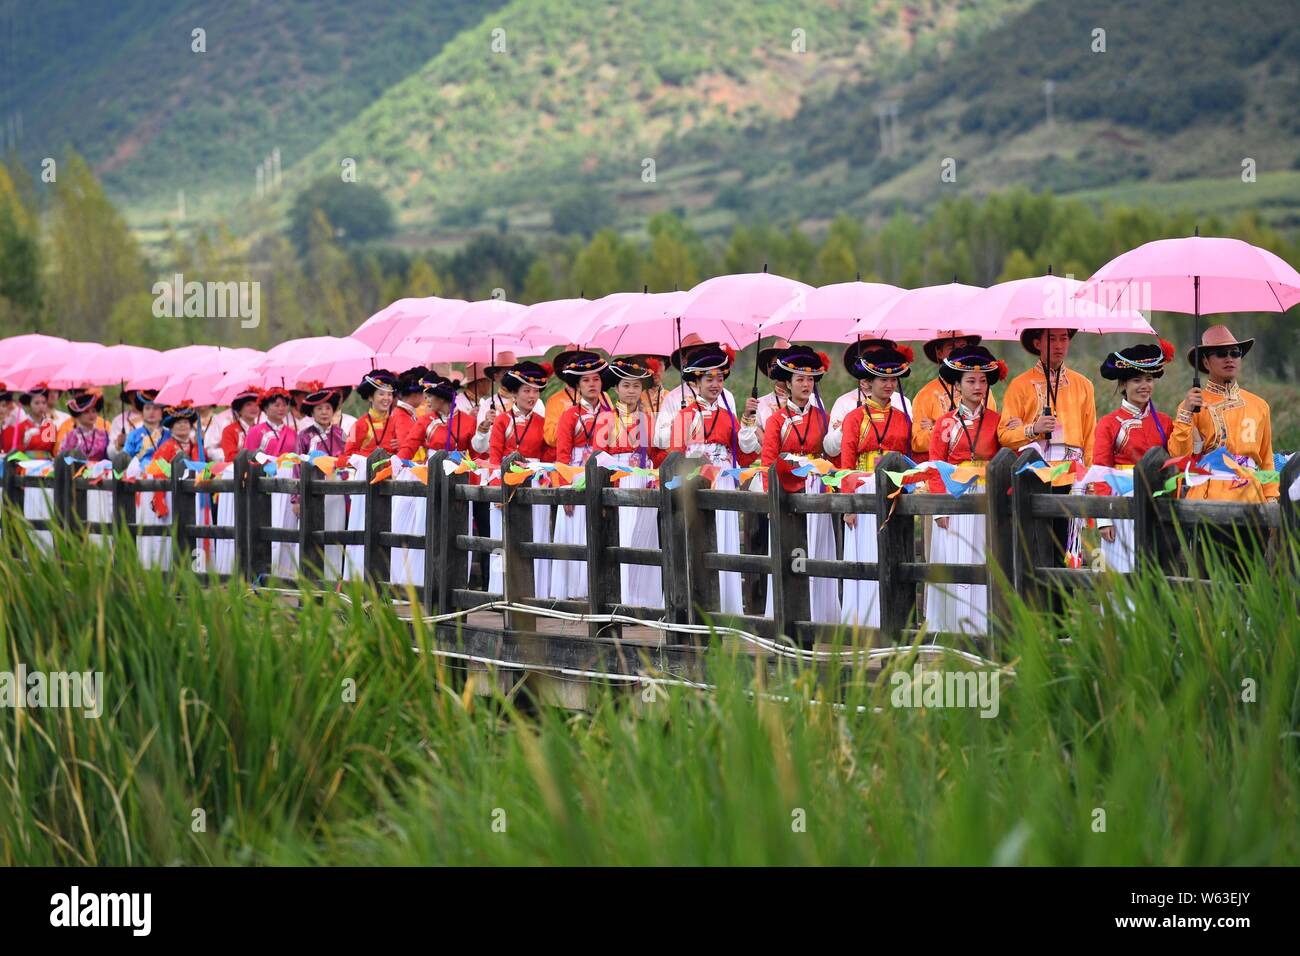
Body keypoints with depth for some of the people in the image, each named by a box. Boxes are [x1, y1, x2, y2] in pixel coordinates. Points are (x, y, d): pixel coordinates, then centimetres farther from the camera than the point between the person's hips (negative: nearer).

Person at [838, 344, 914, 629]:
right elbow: (846, 463, -2)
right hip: (866, 495, -3)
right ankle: (864, 621, 3)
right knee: (867, 558, -3)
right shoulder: (855, 418, 1)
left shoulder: (902, 418, 12)